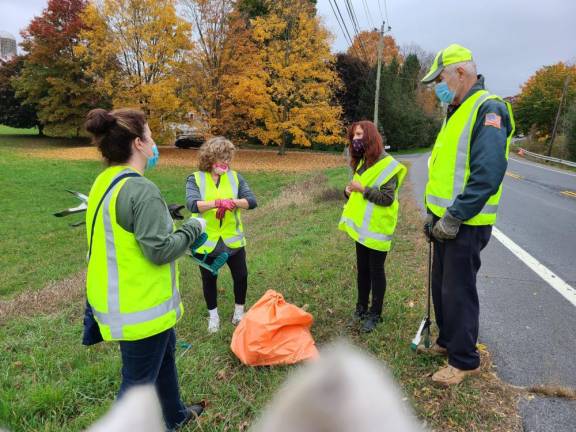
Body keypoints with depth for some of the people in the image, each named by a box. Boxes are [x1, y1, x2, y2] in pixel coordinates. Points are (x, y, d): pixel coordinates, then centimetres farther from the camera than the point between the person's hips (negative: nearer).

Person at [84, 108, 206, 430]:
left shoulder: (106, 182, 5)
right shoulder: (141, 189, -25)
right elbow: (159, 250, -24)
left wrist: (167, 218, 12)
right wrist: (193, 228, -10)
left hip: (121, 300, 10)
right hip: (142, 307, -10)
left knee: (165, 352, 28)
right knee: (139, 380, 9)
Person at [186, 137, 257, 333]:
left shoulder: (235, 177, -1)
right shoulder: (195, 179, -8)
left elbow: (252, 201, -10)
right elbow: (192, 204, -25)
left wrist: (231, 202, -28)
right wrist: (219, 202, -40)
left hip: (232, 239, 2)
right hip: (207, 241, -1)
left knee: (241, 276, 11)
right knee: (209, 279, 15)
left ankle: (239, 310, 36)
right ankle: (213, 315, 37)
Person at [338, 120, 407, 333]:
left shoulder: (387, 165, -14)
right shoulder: (362, 162, 10)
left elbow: (387, 198, -20)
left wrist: (363, 189, -23)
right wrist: (350, 191, -3)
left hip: (377, 228, -7)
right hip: (361, 226, 8)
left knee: (376, 270, 3)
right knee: (362, 268, 16)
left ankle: (375, 314, 17)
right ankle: (361, 307, 30)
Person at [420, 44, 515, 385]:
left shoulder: (488, 110, -15)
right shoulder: (456, 113, 15)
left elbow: (488, 175, -25)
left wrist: (453, 218, -22)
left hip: (466, 225, -9)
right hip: (446, 221, 9)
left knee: (458, 291, 2)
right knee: (442, 286, 18)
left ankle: (465, 360, 20)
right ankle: (448, 341, 37)